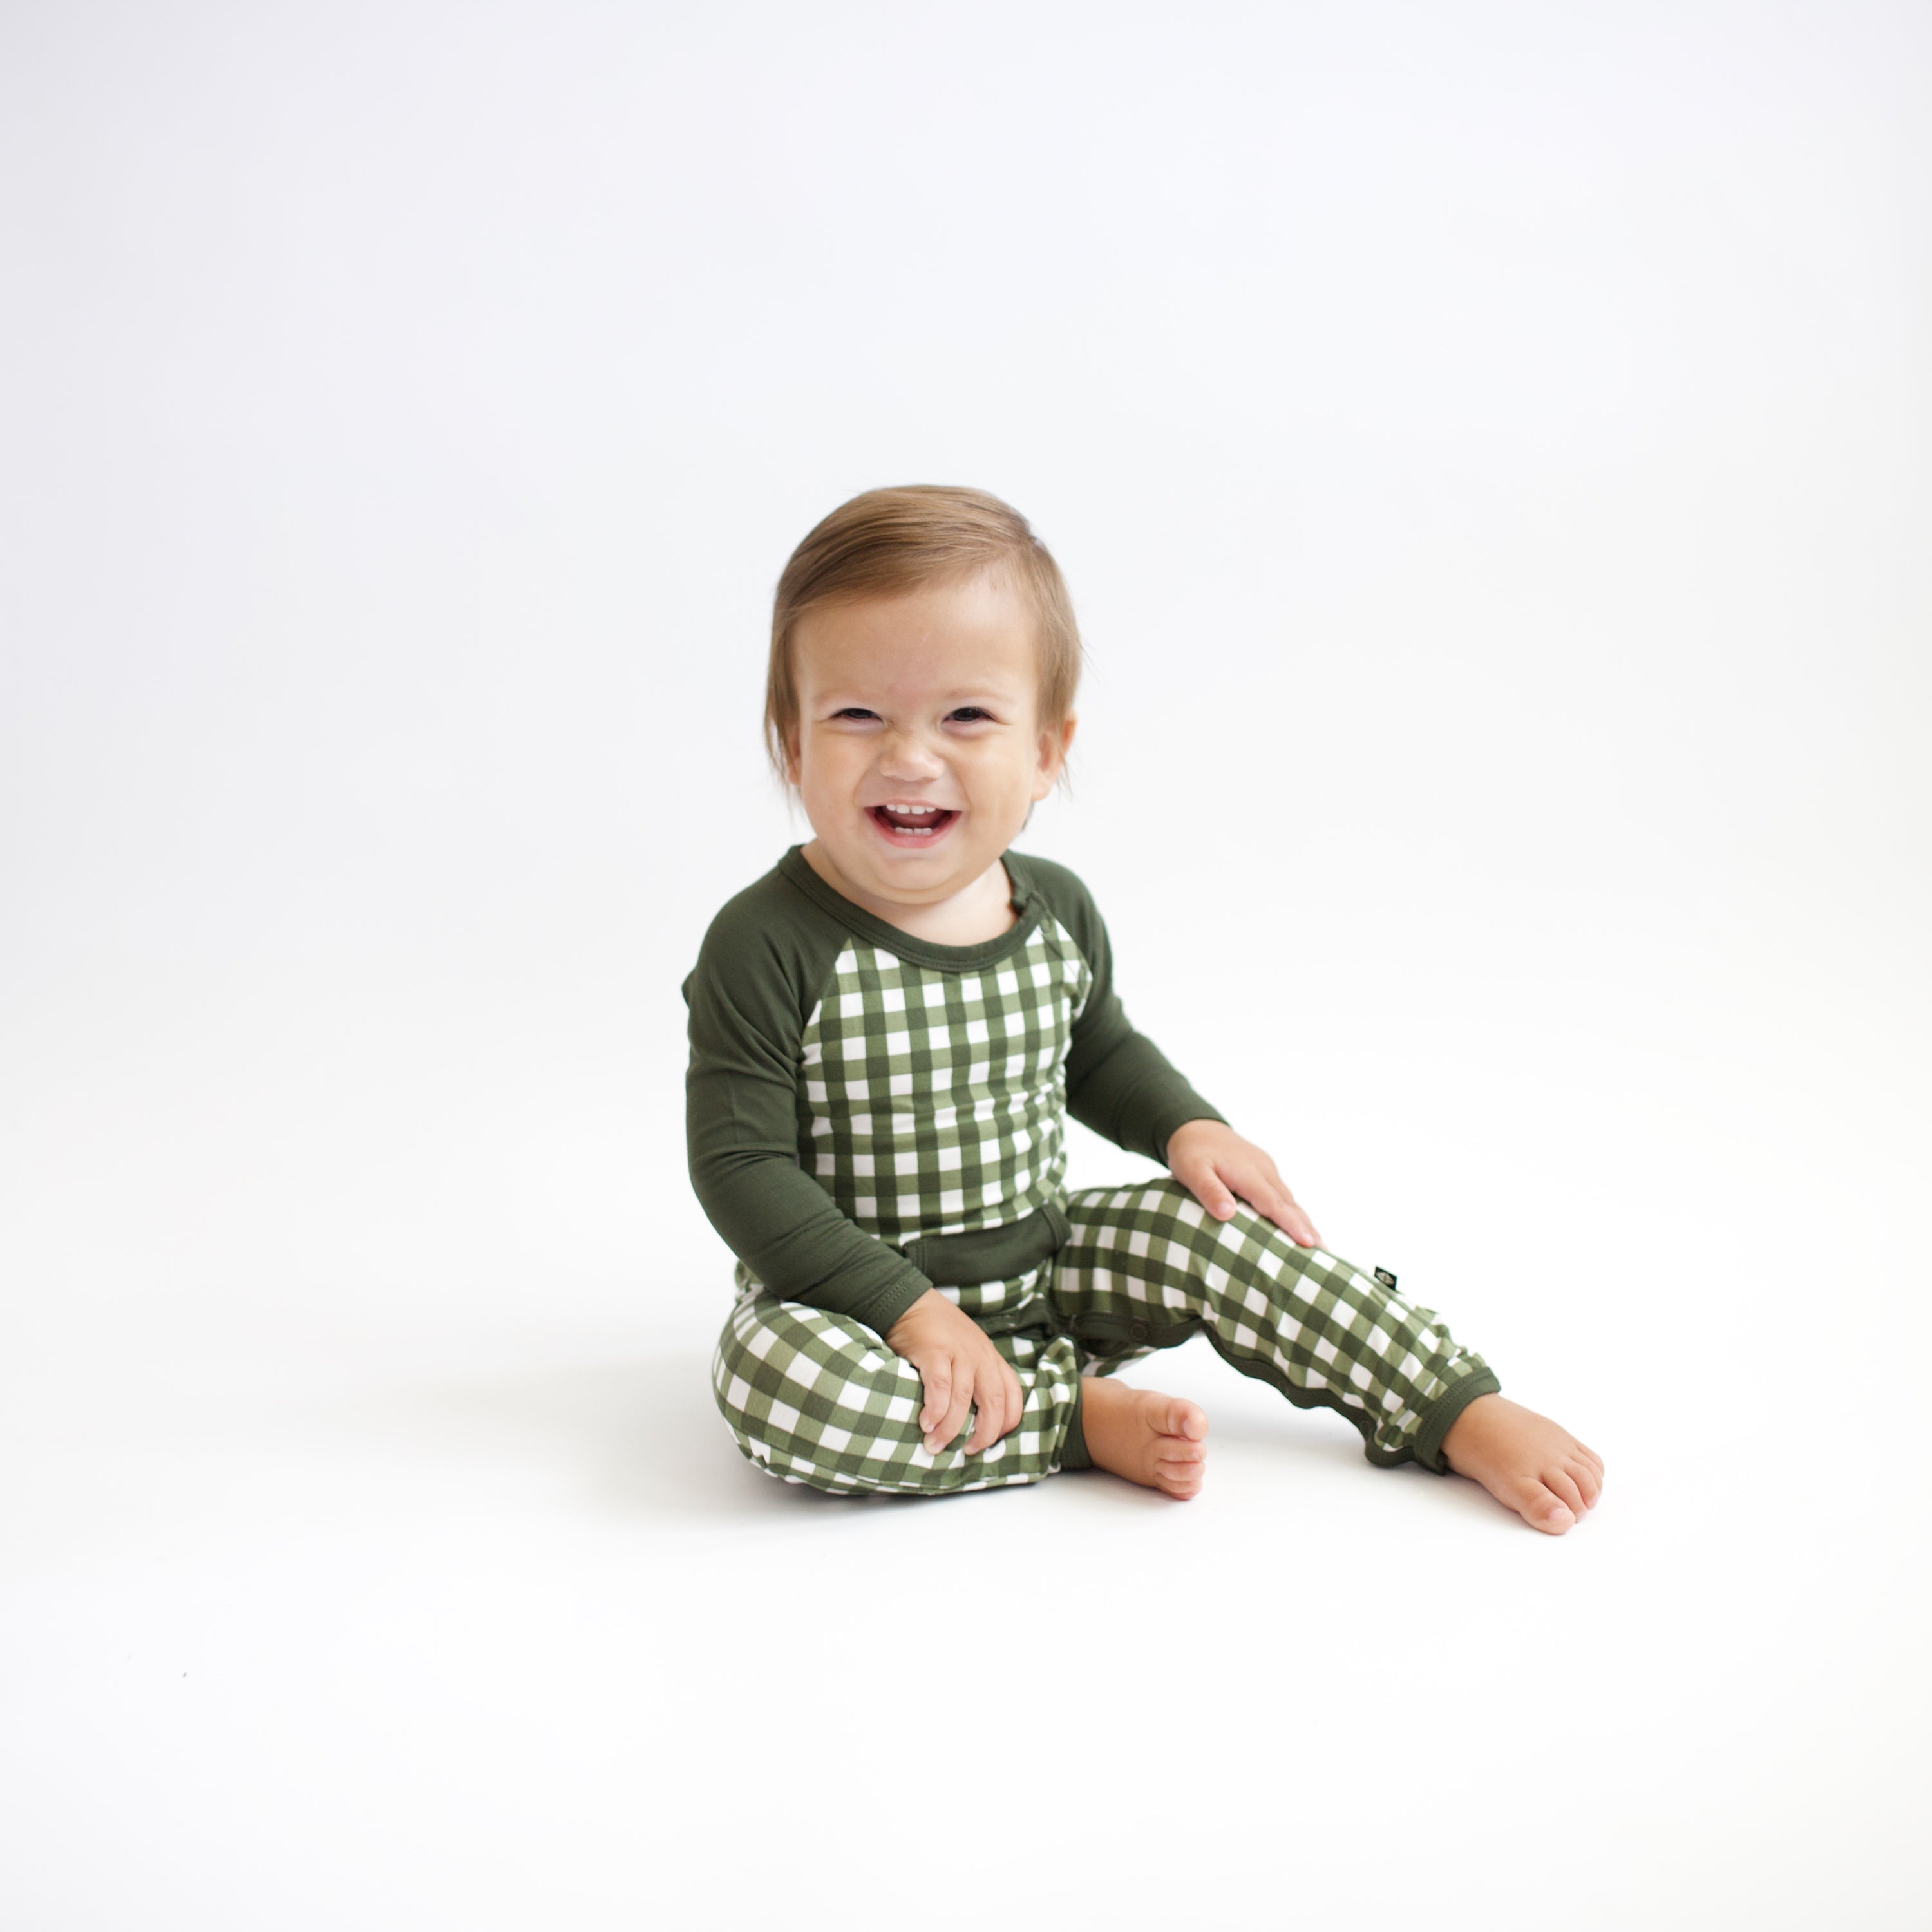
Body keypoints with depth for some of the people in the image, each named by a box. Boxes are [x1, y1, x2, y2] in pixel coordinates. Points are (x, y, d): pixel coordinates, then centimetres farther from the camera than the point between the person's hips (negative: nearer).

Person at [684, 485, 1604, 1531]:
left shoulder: (1057, 912, -4)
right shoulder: (767, 948, -22)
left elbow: (1100, 1051, 16)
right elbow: (740, 1164, -21)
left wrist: (1186, 1129, -4)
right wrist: (908, 1309, -27)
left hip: (1041, 1267, 4)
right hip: (859, 1299, -4)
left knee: (1207, 1228, -13)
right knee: (773, 1378, -33)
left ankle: (1466, 1412, -2)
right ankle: (1083, 1413, -20)